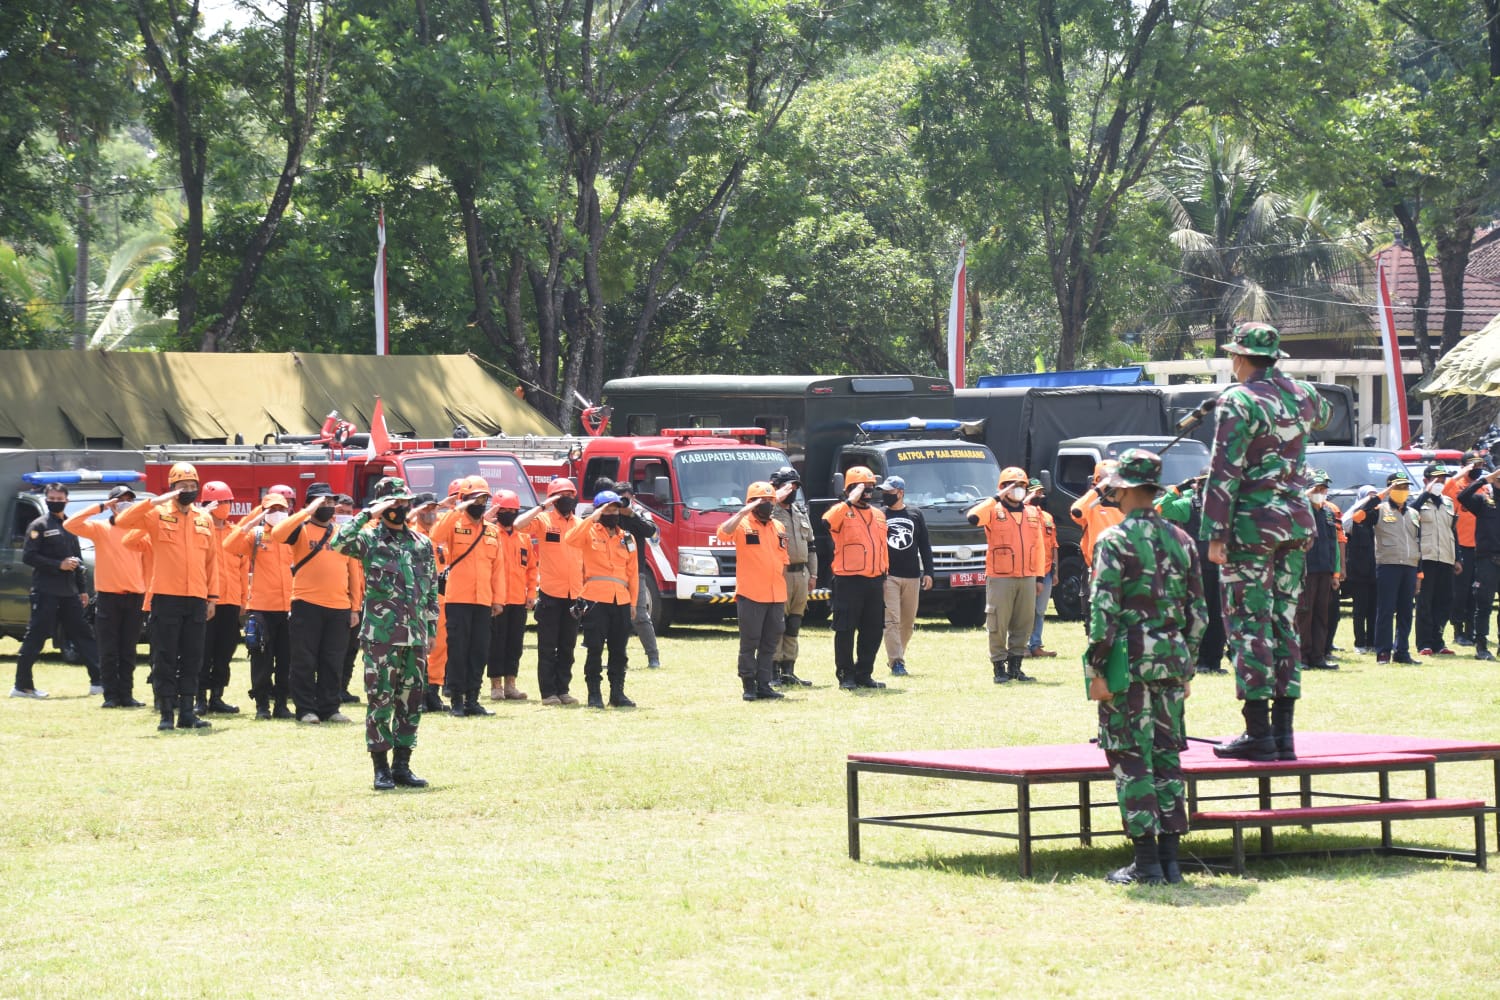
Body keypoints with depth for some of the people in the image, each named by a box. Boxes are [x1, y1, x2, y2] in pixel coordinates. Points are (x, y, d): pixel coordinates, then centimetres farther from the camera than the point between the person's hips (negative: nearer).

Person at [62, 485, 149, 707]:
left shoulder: (139, 530, 9)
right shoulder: (100, 528, 3)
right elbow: (69, 525, -11)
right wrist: (100, 507, -13)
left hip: (134, 597, 2)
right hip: (108, 597, -2)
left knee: (128, 652, 6)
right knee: (108, 652, -2)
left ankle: (126, 695, 8)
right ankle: (111, 696, 1)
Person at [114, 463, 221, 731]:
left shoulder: (204, 521, 13)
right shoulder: (157, 515, 1)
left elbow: (211, 560, 15)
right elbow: (123, 521, -13)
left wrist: (212, 597, 10)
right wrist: (155, 502, -19)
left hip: (196, 599, 4)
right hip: (166, 598, -4)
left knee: (192, 659, 6)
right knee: (165, 658, -2)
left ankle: (187, 712, 11)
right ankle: (166, 713, 0)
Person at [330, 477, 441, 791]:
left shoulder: (421, 544, 13)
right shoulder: (369, 539, 0)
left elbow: (432, 589, 16)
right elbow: (339, 543, -20)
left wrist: (431, 628, 11)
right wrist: (368, 514, -18)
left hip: (415, 636, 4)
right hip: (380, 635, -4)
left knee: (411, 702, 6)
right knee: (380, 701, -4)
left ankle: (402, 766, 13)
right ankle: (381, 768, 1)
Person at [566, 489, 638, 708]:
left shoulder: (627, 538, 16)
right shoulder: (590, 532, 4)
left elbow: (632, 573, 16)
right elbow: (570, 539, -19)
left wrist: (632, 602, 12)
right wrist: (592, 518, -18)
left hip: (621, 600, 4)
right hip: (595, 598, -4)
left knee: (619, 650, 7)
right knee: (594, 649, -4)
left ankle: (617, 693, 15)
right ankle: (594, 694, 0)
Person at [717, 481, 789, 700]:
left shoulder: (779, 528, 15)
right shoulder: (743, 524, -4)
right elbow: (723, 533, -25)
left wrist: (783, 595, 14)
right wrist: (744, 512, -27)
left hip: (776, 597, 6)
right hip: (750, 595, -6)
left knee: (770, 644, 7)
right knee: (749, 643, -2)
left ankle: (763, 685, 12)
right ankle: (749, 687, 2)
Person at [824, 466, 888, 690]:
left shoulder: (878, 515, 16)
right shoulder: (842, 511, -5)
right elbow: (828, 521, -29)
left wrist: (884, 577, 18)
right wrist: (850, 501, -29)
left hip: (874, 581, 6)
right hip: (849, 581, -6)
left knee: (873, 630, 9)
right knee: (845, 631, -2)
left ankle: (864, 674, 19)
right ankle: (846, 675, 5)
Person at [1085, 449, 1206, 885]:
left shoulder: (1115, 540, -9)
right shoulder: (1180, 540, 10)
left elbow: (1104, 609, -15)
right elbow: (1198, 612, 12)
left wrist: (1097, 669, -11)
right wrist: (1187, 668, 19)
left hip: (1129, 661, -6)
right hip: (1171, 661, 6)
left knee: (1131, 760, -2)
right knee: (1166, 758, 10)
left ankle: (1146, 861, -5)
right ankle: (1170, 859, 9)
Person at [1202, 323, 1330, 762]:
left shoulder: (1238, 401, -11)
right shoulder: (1301, 395, 9)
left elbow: (1224, 472, -15)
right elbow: (1323, 413, 36)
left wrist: (1215, 533, -14)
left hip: (1252, 522, -7)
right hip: (1297, 519, 7)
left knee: (1248, 624, -4)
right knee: (1284, 622, 11)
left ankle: (1258, 733, -8)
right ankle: (1283, 729, 11)